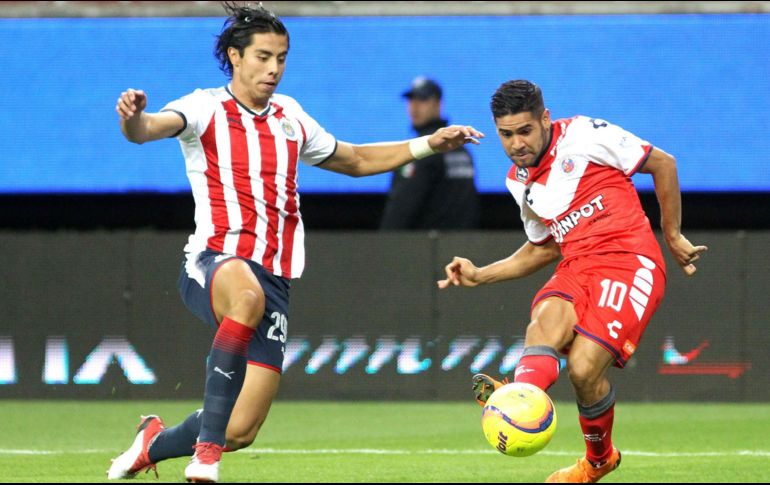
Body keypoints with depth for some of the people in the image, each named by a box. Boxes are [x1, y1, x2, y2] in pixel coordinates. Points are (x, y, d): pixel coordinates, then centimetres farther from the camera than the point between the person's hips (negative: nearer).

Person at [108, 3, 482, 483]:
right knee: (249, 295, -44)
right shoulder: (206, 109, 2)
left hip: (274, 278, 5)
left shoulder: (291, 117, 18)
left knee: (240, 433, -6)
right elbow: (148, 129, -19)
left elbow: (356, 160, 33)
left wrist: (429, 144, 24)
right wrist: (134, 117, -44)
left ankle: (155, 443, 28)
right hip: (213, 263, -5)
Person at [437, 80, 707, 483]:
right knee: (547, 316, -31)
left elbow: (662, 164, 5)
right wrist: (480, 275, 19)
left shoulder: (583, 136, -3)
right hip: (576, 266, 6)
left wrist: (673, 237, 11)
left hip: (628, 259, -5)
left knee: (584, 367, -21)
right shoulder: (519, 181, 18)